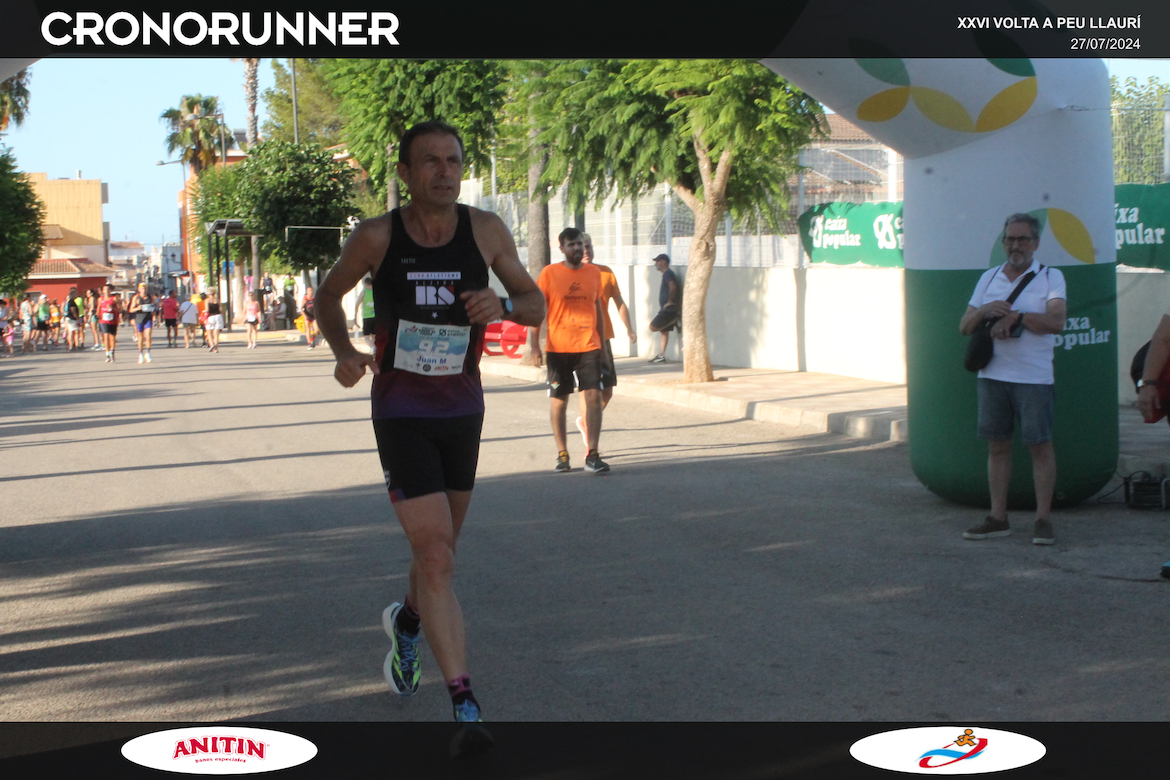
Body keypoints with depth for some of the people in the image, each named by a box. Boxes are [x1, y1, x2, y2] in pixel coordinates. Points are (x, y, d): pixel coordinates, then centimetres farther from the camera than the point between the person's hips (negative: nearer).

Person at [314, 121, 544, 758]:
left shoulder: (485, 230, -4)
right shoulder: (377, 237, -10)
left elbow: (537, 305, 3)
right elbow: (329, 295, 7)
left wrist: (504, 305, -20)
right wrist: (344, 353, -10)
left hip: (463, 407, 4)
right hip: (401, 412, -4)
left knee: (439, 549, 20)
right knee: (436, 558, -14)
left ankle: (406, 622, 53)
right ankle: (466, 709, -12)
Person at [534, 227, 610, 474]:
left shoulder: (594, 273, 9)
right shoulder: (549, 274, -2)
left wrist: (601, 342, 19)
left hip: (589, 346, 2)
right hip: (558, 348, -2)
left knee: (594, 396, -8)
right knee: (559, 400, 6)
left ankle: (592, 455, -5)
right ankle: (562, 454, 17)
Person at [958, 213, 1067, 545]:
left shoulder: (1050, 277, 1)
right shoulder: (989, 278, 14)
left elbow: (1056, 321, -14)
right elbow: (965, 327, 9)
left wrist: (1014, 316, -15)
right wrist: (986, 310, -11)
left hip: (1034, 377, -4)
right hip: (992, 375, 4)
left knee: (1040, 445, -2)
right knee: (997, 445, 7)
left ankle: (1043, 519, 4)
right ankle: (998, 518, 14)